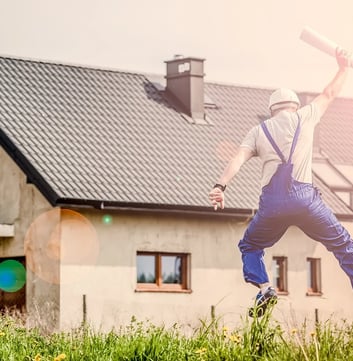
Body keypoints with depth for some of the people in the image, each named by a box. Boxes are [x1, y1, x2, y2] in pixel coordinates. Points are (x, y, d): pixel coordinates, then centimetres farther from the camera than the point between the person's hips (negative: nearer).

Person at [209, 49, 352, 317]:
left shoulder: (259, 131, 18)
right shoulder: (304, 116, 16)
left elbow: (239, 158, 2)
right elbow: (330, 94, 31)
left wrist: (221, 186, -10)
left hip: (272, 200, 1)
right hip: (304, 195, -1)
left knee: (249, 245, 22)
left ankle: (264, 287, -2)